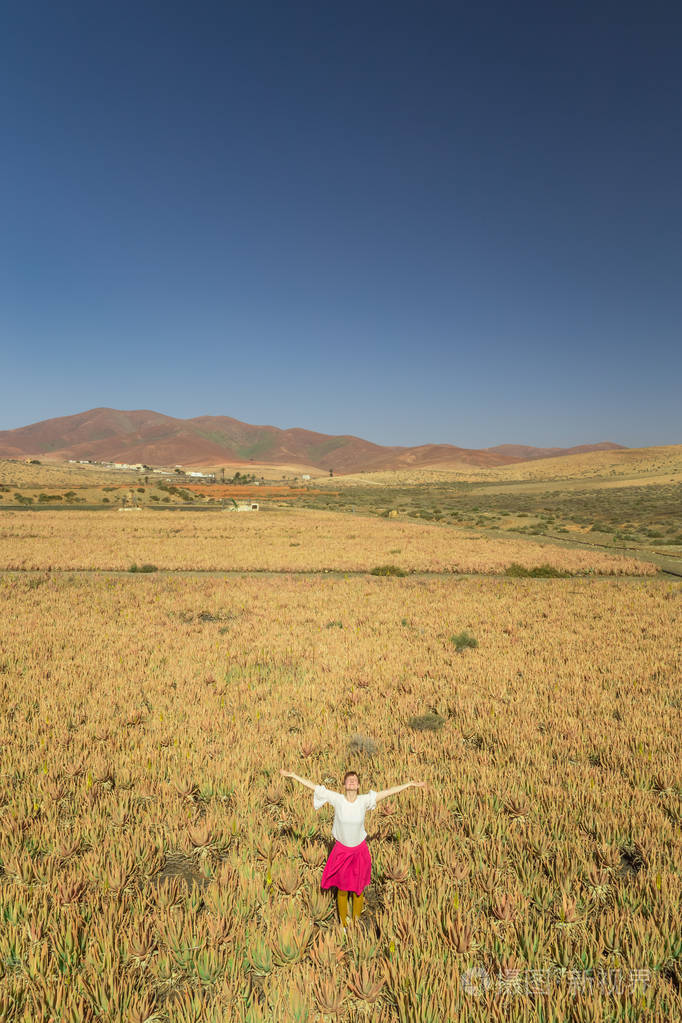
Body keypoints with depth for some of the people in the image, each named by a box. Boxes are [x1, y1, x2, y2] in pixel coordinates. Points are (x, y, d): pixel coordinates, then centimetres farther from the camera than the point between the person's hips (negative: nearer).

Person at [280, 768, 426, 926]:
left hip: (360, 851, 1)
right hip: (341, 850, 0)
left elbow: (389, 791, -14)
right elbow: (314, 786, -17)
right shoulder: (337, 799, -17)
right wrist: (293, 775, -18)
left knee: (358, 889, 14)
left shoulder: (364, 800, -16)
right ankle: (343, 923, 35)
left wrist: (410, 783, -11)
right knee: (342, 889, 13)